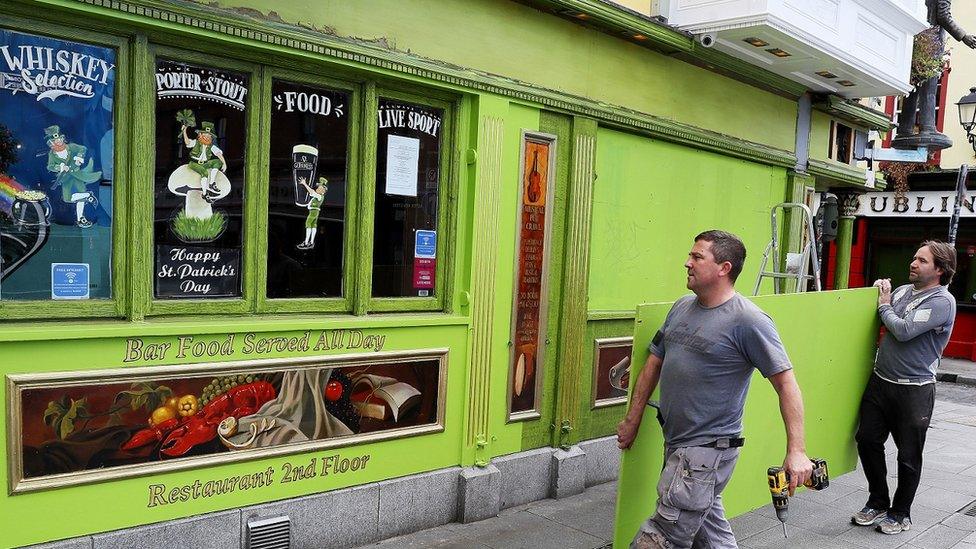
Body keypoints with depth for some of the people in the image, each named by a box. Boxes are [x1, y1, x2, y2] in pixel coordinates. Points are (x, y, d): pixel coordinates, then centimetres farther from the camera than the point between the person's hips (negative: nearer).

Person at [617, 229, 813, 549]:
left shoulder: (748, 321, -15)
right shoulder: (681, 307, 8)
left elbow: (786, 383, -15)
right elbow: (654, 364, 14)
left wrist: (796, 451, -20)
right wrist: (632, 421, 17)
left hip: (708, 450, -8)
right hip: (675, 444, 8)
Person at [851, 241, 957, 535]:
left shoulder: (942, 301, -13)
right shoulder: (903, 290, 9)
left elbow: (904, 330, -22)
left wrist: (884, 306, -6)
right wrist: (879, 291, 5)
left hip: (914, 389, -6)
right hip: (880, 381, 6)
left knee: (908, 455, 6)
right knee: (867, 440, 9)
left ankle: (901, 513, 23)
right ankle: (878, 503, 27)